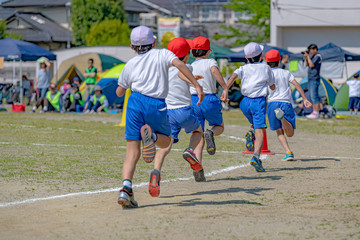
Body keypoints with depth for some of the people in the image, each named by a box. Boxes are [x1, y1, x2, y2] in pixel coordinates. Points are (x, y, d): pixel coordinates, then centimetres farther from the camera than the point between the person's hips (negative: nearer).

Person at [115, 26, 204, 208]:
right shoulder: (162, 54, 13)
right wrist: (197, 85, -12)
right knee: (165, 140, 22)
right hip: (158, 105, -1)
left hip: (136, 102, 1)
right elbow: (179, 64, -8)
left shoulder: (130, 65, 18)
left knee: (132, 151, 1)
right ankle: (151, 135, -16)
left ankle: (126, 188, -22)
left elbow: (119, 92, 26)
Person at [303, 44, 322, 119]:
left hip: (314, 79, -10)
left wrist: (308, 56, -13)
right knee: (312, 97, 11)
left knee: (314, 96, -12)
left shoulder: (318, 57, -11)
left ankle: (316, 113, -13)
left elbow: (311, 65, -20)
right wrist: (305, 57, 9)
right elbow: (307, 64, 24)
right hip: (310, 79, 10)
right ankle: (314, 112, 15)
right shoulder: (312, 57, 16)